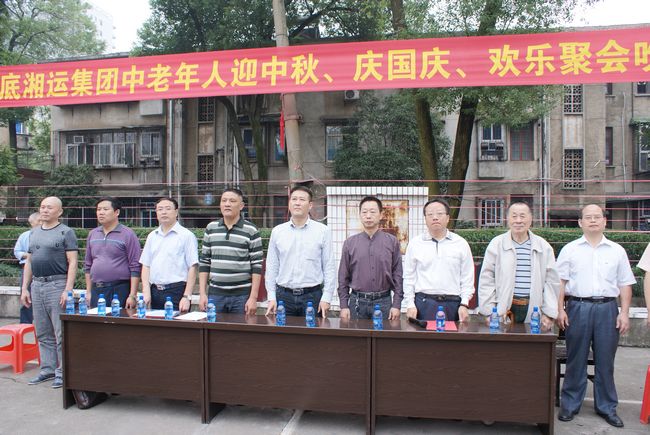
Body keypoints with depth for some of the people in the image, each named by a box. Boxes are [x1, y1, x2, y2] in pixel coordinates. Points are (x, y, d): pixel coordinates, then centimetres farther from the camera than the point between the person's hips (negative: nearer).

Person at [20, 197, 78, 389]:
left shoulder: (65, 232, -4)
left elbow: (72, 263, -9)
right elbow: (29, 262, 19)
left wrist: (68, 289, -17)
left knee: (61, 333, -4)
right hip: (37, 285, 7)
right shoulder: (34, 233, 16)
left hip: (57, 285, -6)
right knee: (43, 333, 12)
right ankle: (47, 369, 22)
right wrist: (25, 288, 13)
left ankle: (63, 371, 4)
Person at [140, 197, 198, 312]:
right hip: (155, 291, 5)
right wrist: (146, 291, 2)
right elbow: (146, 265, 14)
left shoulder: (186, 235, -4)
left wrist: (187, 297, -14)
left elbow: (192, 268, -8)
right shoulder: (152, 236, 14)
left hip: (176, 291, -5)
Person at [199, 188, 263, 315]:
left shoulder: (251, 231, -3)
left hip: (242, 295, -3)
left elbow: (257, 266, -5)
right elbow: (204, 262, 10)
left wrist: (253, 297, -9)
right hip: (215, 294, 3)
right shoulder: (211, 228, 7)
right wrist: (202, 293, 4)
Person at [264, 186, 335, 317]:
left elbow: (329, 266, -1)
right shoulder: (277, 231, 5)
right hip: (284, 295, 2)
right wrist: (271, 297, 3)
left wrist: (326, 297, -6)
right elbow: (272, 266, 8)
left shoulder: (323, 231, -1)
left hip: (313, 295, -2)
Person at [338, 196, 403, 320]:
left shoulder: (392, 242, 2)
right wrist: (344, 306, 0)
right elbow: (343, 277, 5)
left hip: (383, 301, 0)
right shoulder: (349, 243, 3)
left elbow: (397, 274, 1)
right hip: (357, 301, 1)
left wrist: (396, 305, -3)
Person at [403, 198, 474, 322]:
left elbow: (467, 278, 6)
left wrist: (464, 304, -1)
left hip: (452, 304, 0)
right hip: (423, 303, 0)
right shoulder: (415, 243, 6)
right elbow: (409, 277, 6)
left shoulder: (461, 243, 6)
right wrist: (410, 304, 0)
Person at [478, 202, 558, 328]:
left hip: (534, 310, 2)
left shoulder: (544, 247, 8)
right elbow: (486, 280, 1)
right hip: (504, 309, -1)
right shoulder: (496, 244, 3)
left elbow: (551, 281, 9)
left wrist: (549, 314, 3)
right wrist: (489, 312, -4)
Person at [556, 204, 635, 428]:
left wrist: (624, 313, 2)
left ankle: (607, 407, 21)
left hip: (607, 308, 1)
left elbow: (625, 284, 9)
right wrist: (560, 309, -5)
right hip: (578, 307, -1)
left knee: (605, 361, 8)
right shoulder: (570, 249, 5)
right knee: (576, 359, 6)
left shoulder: (616, 250, 9)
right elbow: (560, 282, 3)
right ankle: (570, 405, 16)